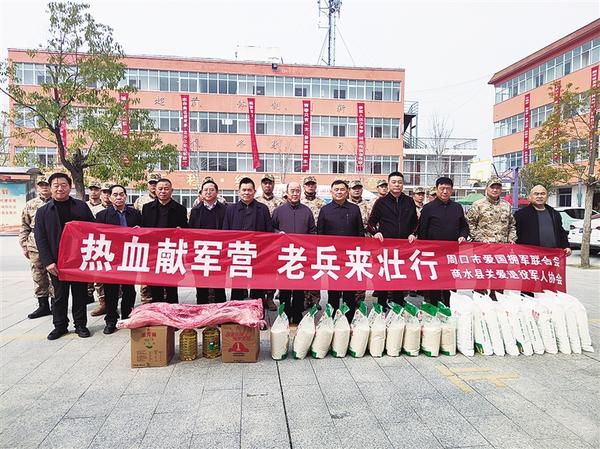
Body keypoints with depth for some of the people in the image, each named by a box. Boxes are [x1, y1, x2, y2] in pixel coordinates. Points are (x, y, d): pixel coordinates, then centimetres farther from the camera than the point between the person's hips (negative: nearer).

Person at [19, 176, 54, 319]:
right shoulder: (30, 205, 11)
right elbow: (25, 227, 13)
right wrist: (24, 246, 7)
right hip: (35, 247, 4)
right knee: (38, 277, 9)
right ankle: (43, 306, 20)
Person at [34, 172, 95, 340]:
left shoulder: (82, 206, 5)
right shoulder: (43, 211, 5)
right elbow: (40, 238, 1)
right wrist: (48, 262, -9)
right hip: (57, 262, 0)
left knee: (80, 293, 9)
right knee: (59, 295, 9)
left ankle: (80, 324, 21)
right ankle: (60, 325, 23)